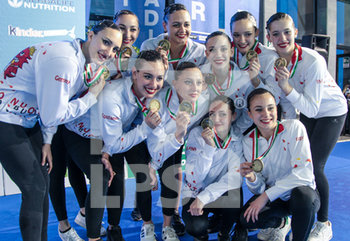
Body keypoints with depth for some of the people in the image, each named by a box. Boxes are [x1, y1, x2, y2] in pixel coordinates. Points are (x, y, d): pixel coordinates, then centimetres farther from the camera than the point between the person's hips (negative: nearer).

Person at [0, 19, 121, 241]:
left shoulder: (87, 62, 3)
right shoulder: (64, 60, -27)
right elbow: (52, 116, -24)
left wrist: (47, 142, 7)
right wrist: (92, 96, -17)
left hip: (29, 121, 9)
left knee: (42, 184, 13)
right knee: (35, 189, -8)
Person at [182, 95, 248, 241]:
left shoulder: (238, 137, -10)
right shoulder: (197, 134, -15)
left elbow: (236, 175, -19)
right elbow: (194, 179, -22)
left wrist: (204, 197, -27)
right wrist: (209, 146, -33)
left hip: (220, 194, 2)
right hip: (194, 193, -1)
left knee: (234, 191, -31)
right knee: (197, 227, -29)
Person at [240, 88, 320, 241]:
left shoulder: (294, 127, -18)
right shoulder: (249, 141, -7)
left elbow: (304, 173, -25)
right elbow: (259, 190, -4)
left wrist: (267, 195, -26)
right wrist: (252, 178, -28)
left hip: (304, 194, -3)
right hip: (273, 198, 4)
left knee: (301, 193, -38)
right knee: (246, 219, -23)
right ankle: (281, 223, 12)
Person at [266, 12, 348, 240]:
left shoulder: (313, 61, -33)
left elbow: (312, 108, -33)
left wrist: (286, 86, -45)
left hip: (332, 111, -5)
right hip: (305, 111, 5)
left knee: (314, 167, -10)